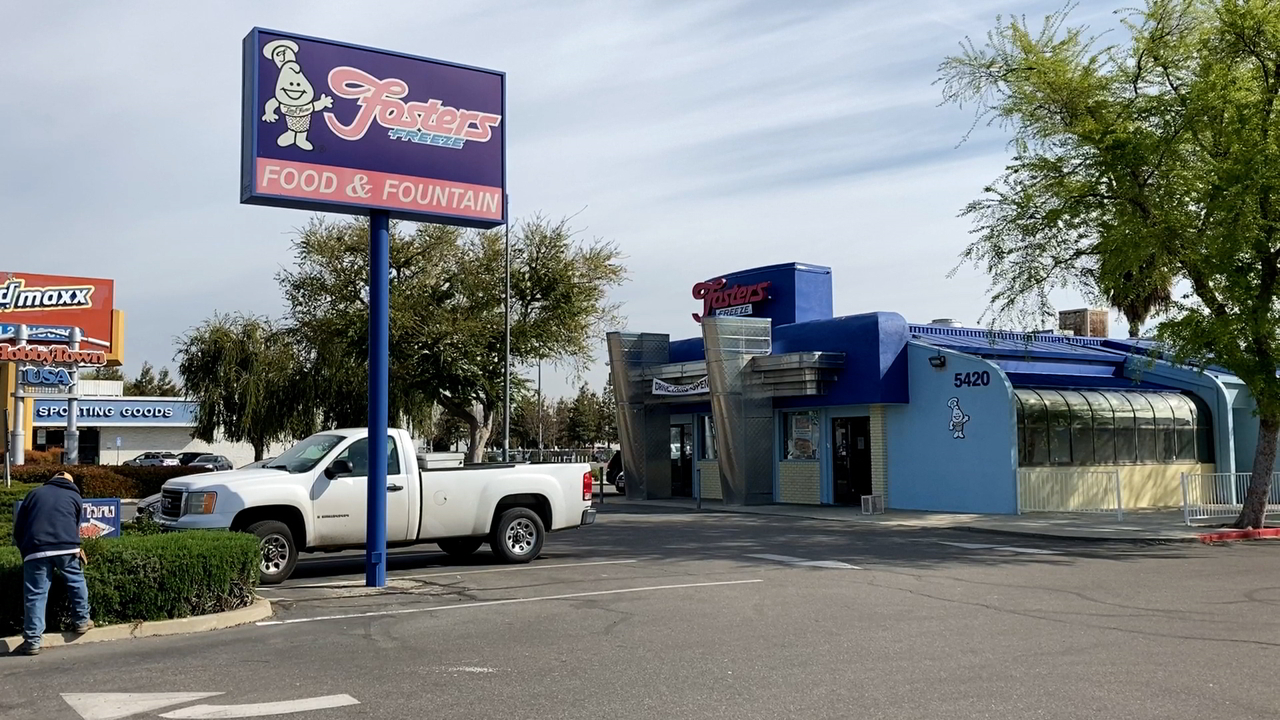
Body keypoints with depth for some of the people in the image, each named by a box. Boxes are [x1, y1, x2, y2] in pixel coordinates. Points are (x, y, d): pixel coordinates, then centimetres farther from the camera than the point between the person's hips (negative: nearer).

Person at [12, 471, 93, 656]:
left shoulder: (34, 493, 22)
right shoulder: (74, 496, 21)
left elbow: (18, 528, 21)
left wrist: (25, 551, 31)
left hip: (37, 550, 0)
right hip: (66, 548, 0)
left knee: (35, 594, 2)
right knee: (77, 582, 21)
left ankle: (32, 641, 2)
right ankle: (82, 621, 30)